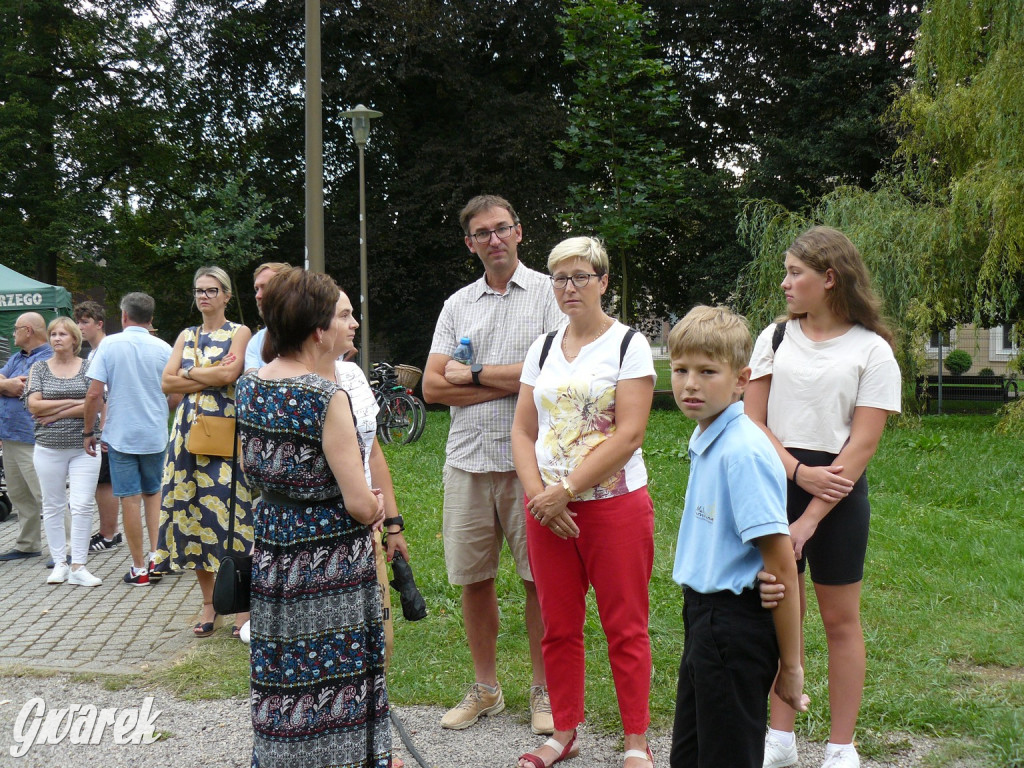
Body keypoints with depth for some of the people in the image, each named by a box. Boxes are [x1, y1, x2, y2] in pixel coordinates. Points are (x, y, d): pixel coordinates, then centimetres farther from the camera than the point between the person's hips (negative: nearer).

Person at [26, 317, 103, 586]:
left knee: (82, 505, -7)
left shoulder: (89, 367, 3)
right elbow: (34, 405, -4)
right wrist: (72, 402, -9)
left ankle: (78, 566, -2)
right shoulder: (40, 368, 8)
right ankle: (59, 563, 15)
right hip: (48, 448, 2)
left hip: (83, 447, -2)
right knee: (52, 506, 6)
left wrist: (55, 414, -10)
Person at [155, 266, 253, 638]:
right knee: (193, 510, 4)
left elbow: (229, 374, -16)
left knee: (228, 511, -8)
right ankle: (208, 602, 14)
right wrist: (211, 376, -7)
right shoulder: (186, 336, 15)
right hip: (189, 430, 5)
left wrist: (188, 372, -3)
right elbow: (167, 383, 4)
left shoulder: (239, 332, 0)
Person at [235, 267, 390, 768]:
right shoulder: (327, 398, -21)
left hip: (271, 549, 7)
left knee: (281, 672, 18)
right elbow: (362, 505, -21)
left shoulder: (248, 388, 2)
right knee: (336, 672, 6)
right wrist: (374, 511, 0)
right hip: (330, 560, -7)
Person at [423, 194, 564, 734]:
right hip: (468, 460, 4)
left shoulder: (548, 293, 1)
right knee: (473, 578, 10)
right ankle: (485, 688, 25)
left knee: (540, 578, 2)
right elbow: (432, 387, 5)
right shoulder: (457, 305, 14)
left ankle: (543, 690, 17)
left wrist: (475, 374, -6)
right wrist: (509, 383, -7)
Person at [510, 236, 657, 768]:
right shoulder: (543, 348, 12)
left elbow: (629, 434, -13)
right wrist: (539, 494, -7)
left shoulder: (629, 344, -4)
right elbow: (523, 431, 9)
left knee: (625, 628, 2)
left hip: (615, 504, -4)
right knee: (559, 628, 11)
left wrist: (566, 491, -15)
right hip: (547, 509, 5)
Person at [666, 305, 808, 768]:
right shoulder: (705, 441, 7)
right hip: (704, 616, 10)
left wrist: (790, 665, -18)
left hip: (734, 622, -9)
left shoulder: (743, 452, -22)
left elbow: (781, 566, -22)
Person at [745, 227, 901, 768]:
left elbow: (862, 444, -10)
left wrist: (810, 519, -16)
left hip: (837, 493, -3)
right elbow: (753, 422, 2)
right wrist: (801, 472, -15)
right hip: (775, 485, 3)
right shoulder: (775, 337, 6)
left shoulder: (872, 351, -4)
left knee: (840, 620, 6)